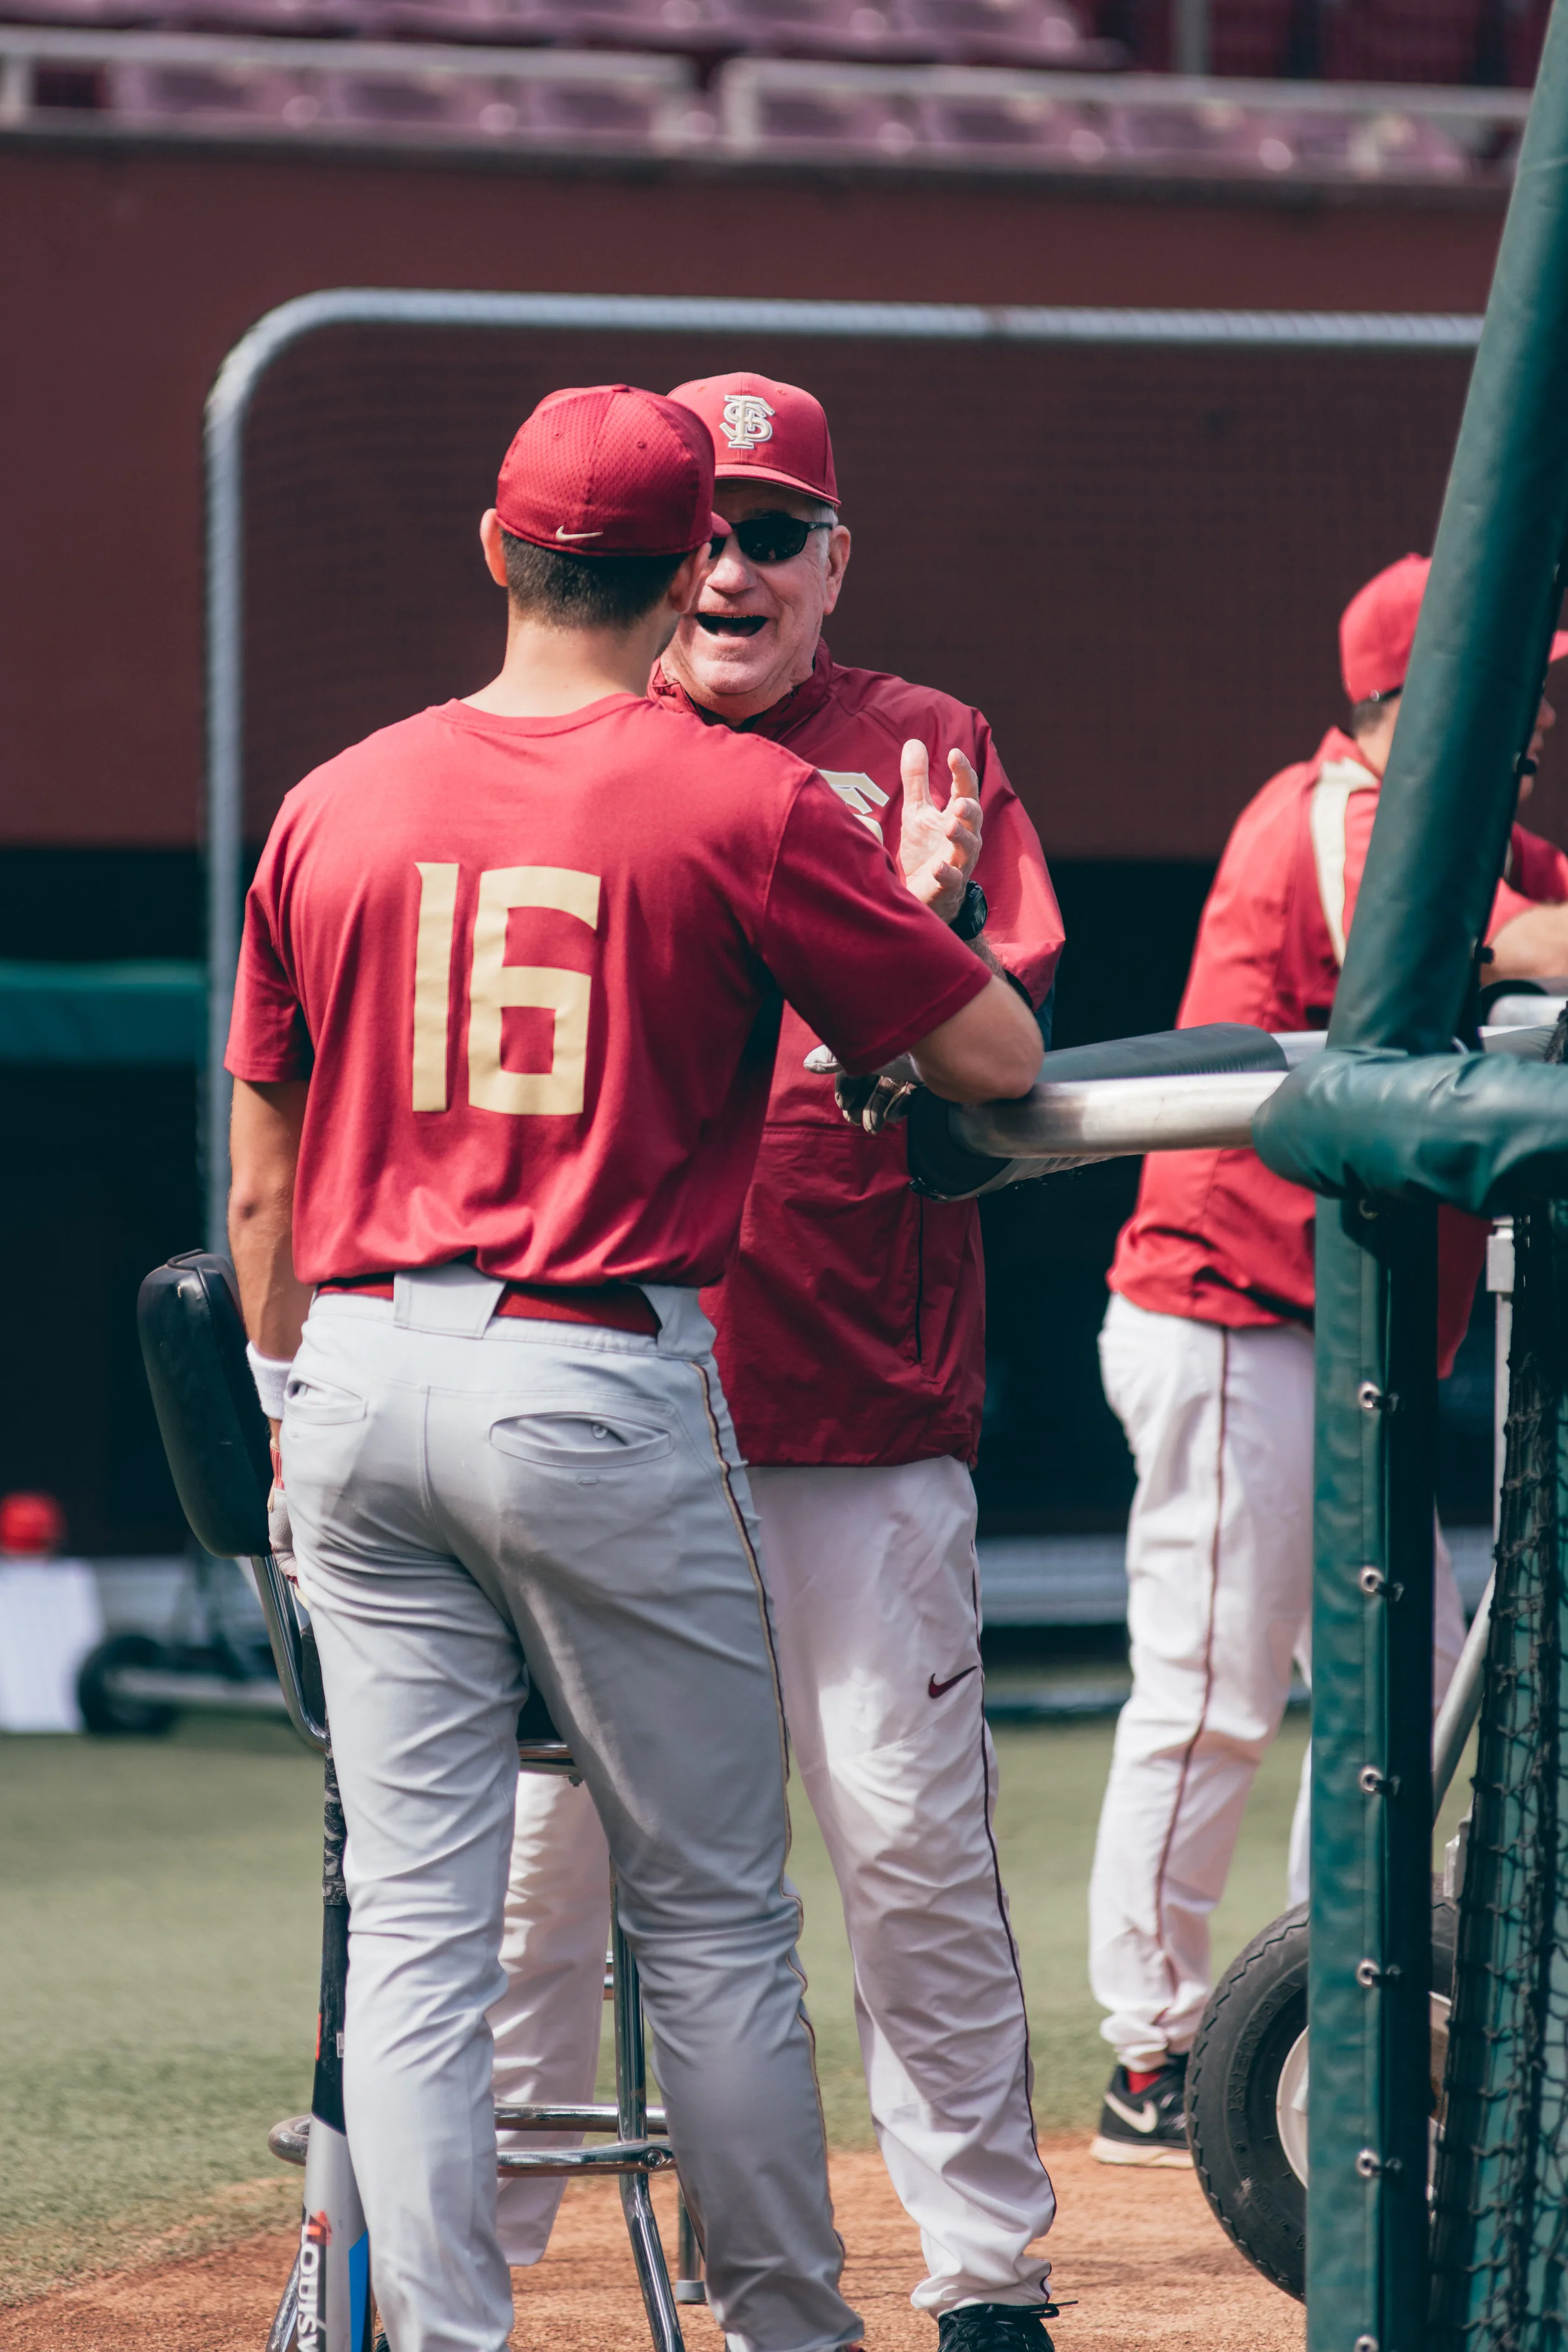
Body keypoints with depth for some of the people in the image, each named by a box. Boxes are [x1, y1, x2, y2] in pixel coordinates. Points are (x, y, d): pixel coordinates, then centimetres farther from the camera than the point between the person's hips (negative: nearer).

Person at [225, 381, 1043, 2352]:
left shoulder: (331, 810, 6)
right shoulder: (749, 808, -6)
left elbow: (261, 1192, 12)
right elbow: (999, 1057, -1)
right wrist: (911, 912, 18)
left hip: (365, 1377, 4)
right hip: (606, 1380, -3)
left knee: (415, 1917, 4)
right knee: (711, 1912, 8)